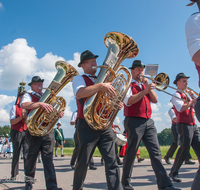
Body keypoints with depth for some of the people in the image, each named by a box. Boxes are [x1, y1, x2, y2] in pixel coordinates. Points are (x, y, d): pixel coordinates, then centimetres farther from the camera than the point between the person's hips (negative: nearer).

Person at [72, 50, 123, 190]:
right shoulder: (79, 79, 4)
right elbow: (79, 93, -20)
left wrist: (117, 104, 0)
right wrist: (101, 86, -31)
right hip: (87, 125, -4)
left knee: (112, 162, -3)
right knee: (83, 162, 5)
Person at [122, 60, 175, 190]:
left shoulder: (145, 85, 22)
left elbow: (155, 100, 10)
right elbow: (128, 101, -14)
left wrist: (148, 86, 1)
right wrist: (144, 91, -18)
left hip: (148, 122, 6)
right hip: (134, 122, -6)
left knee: (156, 152, -1)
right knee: (131, 153, 0)